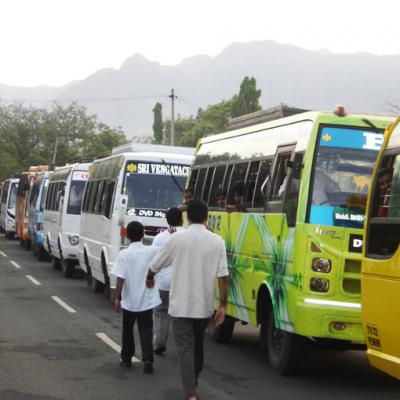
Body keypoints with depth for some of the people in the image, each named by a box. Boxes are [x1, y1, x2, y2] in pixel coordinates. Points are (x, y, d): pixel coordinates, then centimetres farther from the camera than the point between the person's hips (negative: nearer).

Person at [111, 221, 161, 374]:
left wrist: (117, 297, -10)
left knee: (127, 330, 17)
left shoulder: (124, 254, -12)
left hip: (129, 301, -1)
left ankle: (126, 358, 26)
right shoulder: (152, 251, -6)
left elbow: (120, 278, -16)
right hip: (147, 300, 1)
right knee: (146, 331, 4)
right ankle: (147, 360, -10)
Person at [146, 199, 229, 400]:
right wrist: (223, 305, -2)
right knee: (198, 346, 22)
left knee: (185, 349, -2)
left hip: (181, 306, -2)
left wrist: (149, 279, 26)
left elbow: (154, 265, 4)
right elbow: (222, 276, -9)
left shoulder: (177, 239, -6)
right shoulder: (217, 241, -4)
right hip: (204, 306, 3)